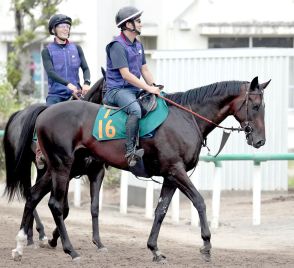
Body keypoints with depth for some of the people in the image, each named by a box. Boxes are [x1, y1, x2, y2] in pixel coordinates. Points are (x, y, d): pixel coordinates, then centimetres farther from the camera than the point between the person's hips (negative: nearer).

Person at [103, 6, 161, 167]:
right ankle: (130, 152, -36)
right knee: (135, 110, -35)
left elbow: (144, 71, 21)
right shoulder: (117, 46, -13)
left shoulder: (138, 45, 17)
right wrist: (148, 88, -19)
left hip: (134, 90, 9)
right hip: (117, 90, -9)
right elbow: (126, 75, -19)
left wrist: (155, 88, 6)